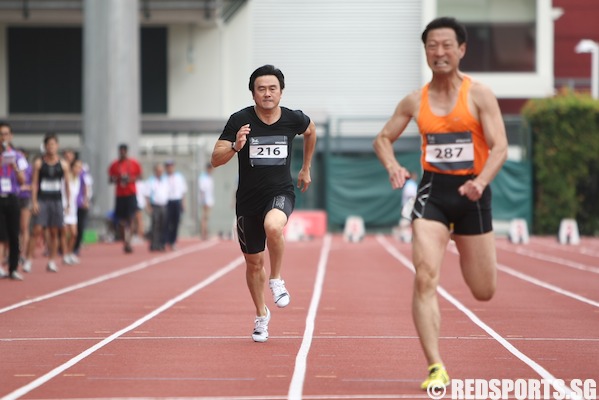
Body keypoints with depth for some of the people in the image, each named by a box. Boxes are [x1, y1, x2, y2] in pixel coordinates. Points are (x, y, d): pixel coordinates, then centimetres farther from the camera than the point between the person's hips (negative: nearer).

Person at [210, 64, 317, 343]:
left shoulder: (293, 119, -5)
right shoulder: (240, 120, -11)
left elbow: (311, 132, 20)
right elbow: (216, 159, -13)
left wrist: (306, 169, 24)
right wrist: (235, 146, -32)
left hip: (281, 193, -1)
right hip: (248, 199, 1)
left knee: (273, 226, -36)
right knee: (254, 263, 11)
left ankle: (276, 279, -11)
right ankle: (261, 315, 35)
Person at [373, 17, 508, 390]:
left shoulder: (479, 95, -6)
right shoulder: (415, 101, 3)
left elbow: (499, 147, -12)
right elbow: (383, 139, 15)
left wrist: (481, 182, -31)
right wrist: (393, 166, -7)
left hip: (472, 194, -1)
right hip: (432, 191, 1)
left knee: (484, 292, 9)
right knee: (425, 278, -18)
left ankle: (466, 252, 48)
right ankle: (436, 369, -15)